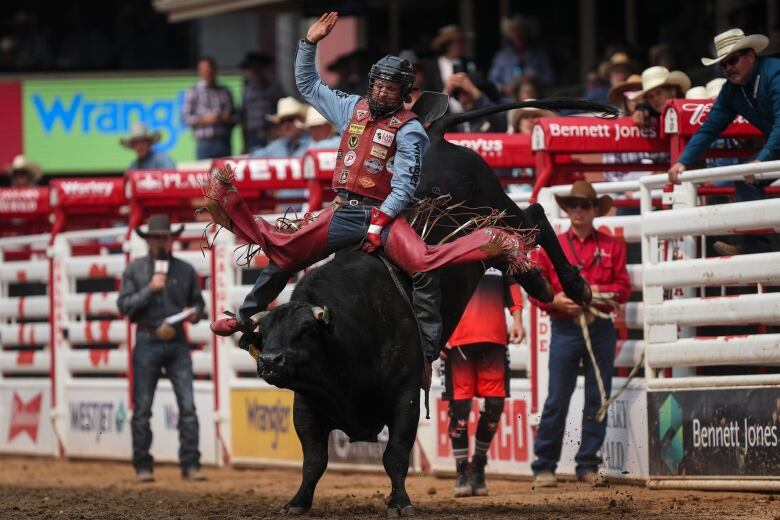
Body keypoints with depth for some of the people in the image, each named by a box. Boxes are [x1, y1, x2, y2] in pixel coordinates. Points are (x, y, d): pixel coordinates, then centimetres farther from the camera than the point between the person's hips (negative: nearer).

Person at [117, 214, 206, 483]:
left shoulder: (185, 270, 7)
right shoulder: (135, 269, 3)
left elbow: (198, 302, 14)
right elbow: (124, 305, -3)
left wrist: (195, 313, -8)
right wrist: (150, 289, -13)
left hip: (177, 344, 1)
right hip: (147, 343, -1)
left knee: (188, 406, -6)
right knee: (142, 409, 2)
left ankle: (190, 465, -4)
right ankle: (143, 467, 10)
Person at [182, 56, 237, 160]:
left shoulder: (225, 92, 15)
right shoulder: (193, 92, 5)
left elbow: (235, 117, 17)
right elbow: (186, 118, -2)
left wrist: (228, 119, -5)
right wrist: (205, 120, -13)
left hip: (225, 142, 4)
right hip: (205, 143, -4)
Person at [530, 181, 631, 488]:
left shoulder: (612, 246, 9)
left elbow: (623, 287, 5)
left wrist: (599, 291, -14)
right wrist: (556, 300, -13)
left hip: (601, 329, 1)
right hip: (565, 329, -1)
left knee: (597, 399, 3)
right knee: (557, 400, -3)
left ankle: (588, 465, 10)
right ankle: (544, 466, 2)